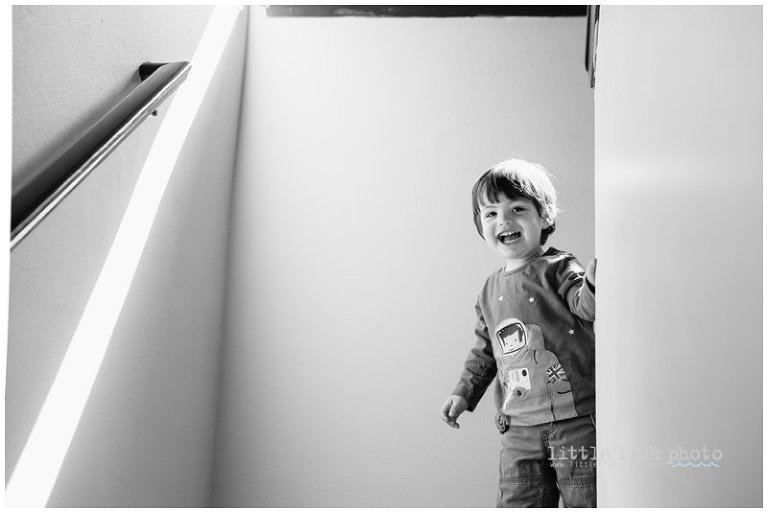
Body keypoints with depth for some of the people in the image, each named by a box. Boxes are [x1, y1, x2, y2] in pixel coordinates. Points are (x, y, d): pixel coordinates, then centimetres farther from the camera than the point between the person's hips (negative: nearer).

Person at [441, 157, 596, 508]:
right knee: (518, 505, 5)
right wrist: (464, 392, 19)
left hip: (577, 417, -5)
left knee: (585, 502, 4)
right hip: (520, 427, 5)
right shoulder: (491, 291, 13)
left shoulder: (557, 268, -4)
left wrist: (593, 284, -43)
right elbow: (485, 350, 24)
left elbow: (586, 307, -22)